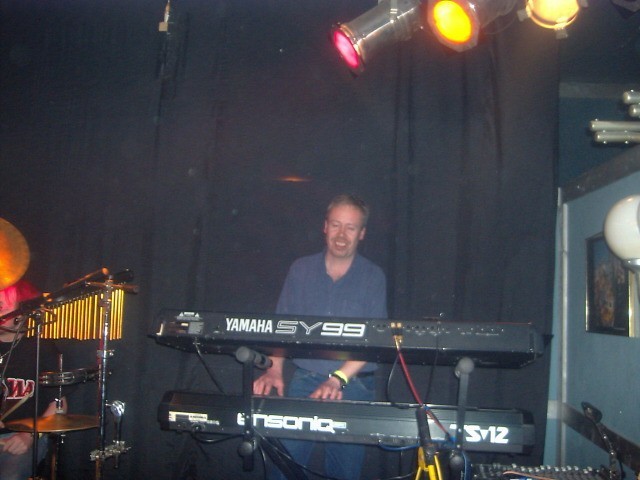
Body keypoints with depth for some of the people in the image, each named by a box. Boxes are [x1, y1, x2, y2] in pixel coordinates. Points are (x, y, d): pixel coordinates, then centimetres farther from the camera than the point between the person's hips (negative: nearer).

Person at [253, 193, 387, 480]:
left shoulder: (373, 277, -1)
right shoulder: (300, 270, 5)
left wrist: (338, 379, -21)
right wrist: (275, 370, -10)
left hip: (353, 388, -1)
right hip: (303, 381, 1)